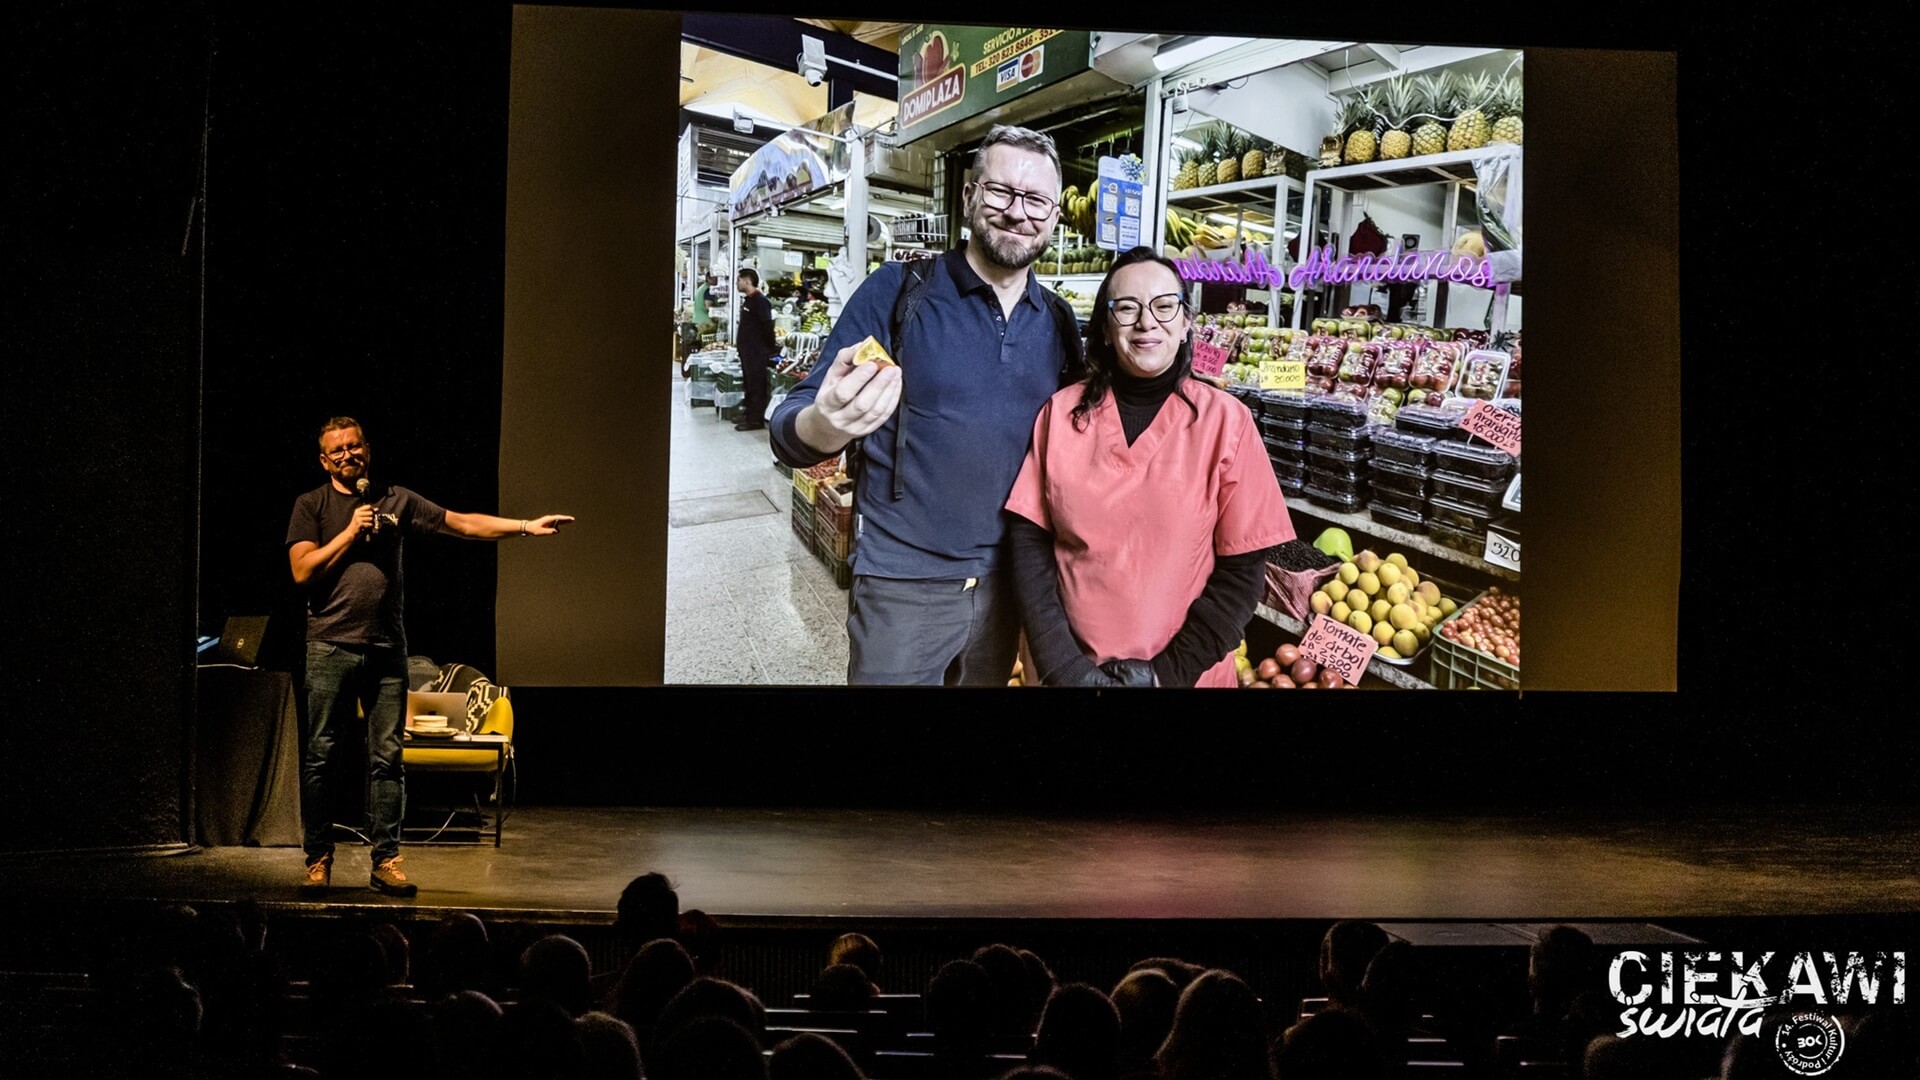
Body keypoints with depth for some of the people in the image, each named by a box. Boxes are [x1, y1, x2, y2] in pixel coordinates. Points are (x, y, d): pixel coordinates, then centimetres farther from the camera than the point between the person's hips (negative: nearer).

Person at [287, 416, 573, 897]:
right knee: (319, 757, -2)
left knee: (387, 758, 1)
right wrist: (350, 532, -7)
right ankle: (318, 859, 6)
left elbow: (462, 523, 11)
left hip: (387, 649, 2)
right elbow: (302, 571, -4)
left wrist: (526, 526, 3)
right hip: (331, 647, -2)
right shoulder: (311, 506, 6)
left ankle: (386, 861, 5)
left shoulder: (396, 500, 13)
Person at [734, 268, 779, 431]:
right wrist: (740, 342, 18)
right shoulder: (747, 300, 14)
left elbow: (767, 326, -19)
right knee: (748, 383, 16)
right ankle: (748, 414, 24)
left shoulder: (760, 301, -17)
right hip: (747, 350, 10)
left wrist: (772, 347, -15)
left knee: (756, 385, -5)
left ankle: (756, 419, -2)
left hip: (757, 351, -10)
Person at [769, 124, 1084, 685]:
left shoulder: (1059, 323, 5)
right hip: (902, 585, -4)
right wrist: (824, 426, -35)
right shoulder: (897, 293, -8)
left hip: (1008, 583, 4)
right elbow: (790, 431, -10)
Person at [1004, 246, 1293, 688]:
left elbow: (1242, 568, -6)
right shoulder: (1062, 412, -1)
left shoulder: (1225, 420, -6)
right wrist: (1063, 666, -11)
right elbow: (1030, 542, -2)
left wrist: (1169, 671, -11)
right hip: (1071, 672, 1)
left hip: (1183, 676, -1)